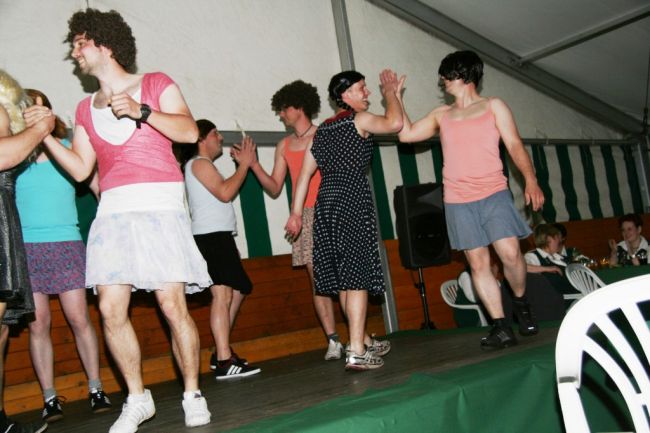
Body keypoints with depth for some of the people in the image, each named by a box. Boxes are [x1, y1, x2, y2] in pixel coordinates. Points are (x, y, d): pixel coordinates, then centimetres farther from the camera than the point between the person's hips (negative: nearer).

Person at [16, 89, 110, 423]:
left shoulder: (69, 148, 5)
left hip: (65, 244, 0)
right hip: (25, 246, 1)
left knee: (79, 319, -1)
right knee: (38, 324, 1)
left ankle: (96, 390, 9)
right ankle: (49, 398, 9)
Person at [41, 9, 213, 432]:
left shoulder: (155, 84, 8)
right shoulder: (85, 109, 21)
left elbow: (189, 131, -5)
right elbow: (80, 168, 17)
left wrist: (141, 111, -16)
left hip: (160, 207, -4)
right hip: (113, 211, 5)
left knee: (173, 304, -10)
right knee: (111, 309, -3)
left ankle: (193, 395, 7)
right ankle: (137, 399, 13)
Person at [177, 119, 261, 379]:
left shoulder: (203, 165, 27)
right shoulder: (199, 163, -4)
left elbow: (224, 194, 21)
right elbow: (225, 193, -15)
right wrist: (244, 164, -7)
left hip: (219, 236, 11)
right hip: (211, 236, -11)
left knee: (239, 290, 15)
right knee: (223, 295, -19)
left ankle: (221, 353, 19)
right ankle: (224, 362, -23)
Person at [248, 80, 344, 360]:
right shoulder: (284, 146, 18)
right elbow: (274, 188, 15)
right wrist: (253, 164, 4)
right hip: (304, 216, 4)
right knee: (316, 279, -2)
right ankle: (333, 340, 1)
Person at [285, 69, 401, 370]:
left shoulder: (323, 128, 20)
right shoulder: (359, 119, -1)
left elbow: (305, 172, 15)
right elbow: (394, 123, -17)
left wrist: (296, 212, 15)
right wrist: (390, 92, 2)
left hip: (325, 202, 8)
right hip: (353, 200, -7)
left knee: (343, 276, 11)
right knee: (357, 276, -7)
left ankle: (364, 342, 26)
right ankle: (356, 352, -9)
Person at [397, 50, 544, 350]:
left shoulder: (493, 106, 9)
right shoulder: (441, 115, 17)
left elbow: (515, 145, 2)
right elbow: (406, 134, 13)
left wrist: (530, 180, -11)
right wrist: (396, 97, 13)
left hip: (494, 194, -2)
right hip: (458, 202, 2)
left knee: (510, 253, -14)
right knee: (478, 263, -1)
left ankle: (520, 303, 15)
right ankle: (501, 328, 5)